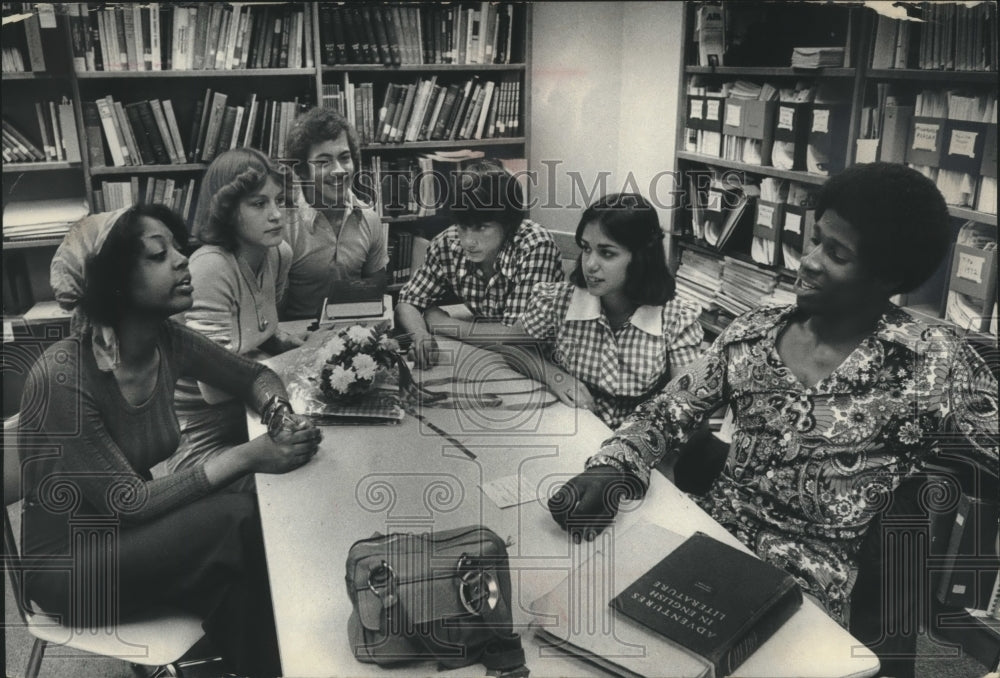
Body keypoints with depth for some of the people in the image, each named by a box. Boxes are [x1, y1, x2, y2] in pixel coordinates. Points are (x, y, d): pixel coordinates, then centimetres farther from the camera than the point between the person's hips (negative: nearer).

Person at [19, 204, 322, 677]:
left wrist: (280, 415, -17)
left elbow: (254, 376, 6)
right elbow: (128, 501, -25)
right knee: (236, 519, -22)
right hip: (69, 567, -5)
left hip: (130, 532, 6)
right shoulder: (63, 376, -27)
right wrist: (247, 456, -30)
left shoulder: (169, 341, -9)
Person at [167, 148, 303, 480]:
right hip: (200, 439, -7)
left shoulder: (280, 254, -1)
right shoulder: (209, 268, -24)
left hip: (246, 414, 7)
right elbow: (215, 387, -25)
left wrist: (295, 343, -3)